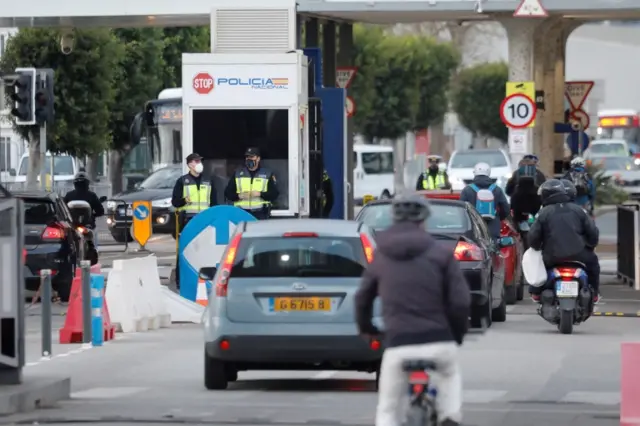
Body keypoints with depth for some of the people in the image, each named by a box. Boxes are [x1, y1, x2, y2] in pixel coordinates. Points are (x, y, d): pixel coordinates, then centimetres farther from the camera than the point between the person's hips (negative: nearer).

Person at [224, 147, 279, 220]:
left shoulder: (267, 174, 9)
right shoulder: (238, 174, 14)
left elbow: (275, 194, 4)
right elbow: (227, 193, 13)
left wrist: (260, 194, -11)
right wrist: (239, 196, -6)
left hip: (260, 214, -1)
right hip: (242, 214, 1)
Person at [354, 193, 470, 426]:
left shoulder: (380, 256, 8)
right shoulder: (440, 253, 2)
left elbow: (363, 298, 18)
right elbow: (460, 300, -2)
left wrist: (365, 328, 39)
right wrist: (457, 333, 17)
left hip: (398, 344, 0)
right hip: (438, 341, 0)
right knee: (450, 374, 35)